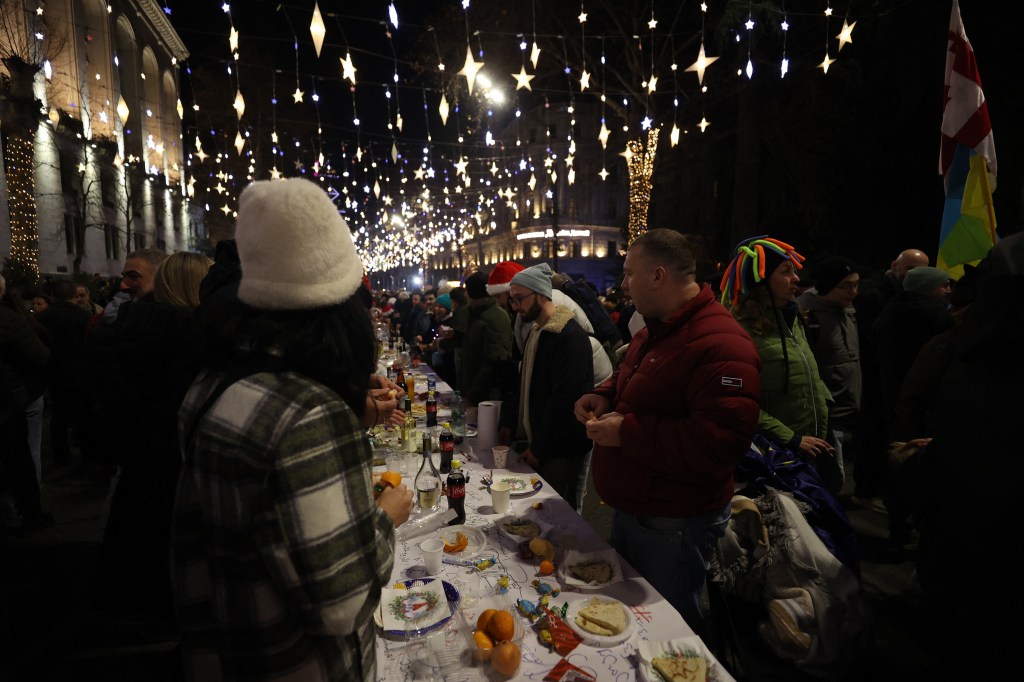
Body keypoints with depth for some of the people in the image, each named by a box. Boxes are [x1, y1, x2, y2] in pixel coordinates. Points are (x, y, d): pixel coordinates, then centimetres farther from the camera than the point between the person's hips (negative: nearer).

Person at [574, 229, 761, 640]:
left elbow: (719, 441, -34)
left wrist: (626, 433, -28)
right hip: (631, 507, 10)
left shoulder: (720, 344, -26)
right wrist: (604, 396, 1)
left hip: (675, 524, -10)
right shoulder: (653, 330, 7)